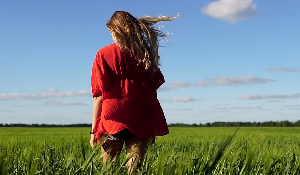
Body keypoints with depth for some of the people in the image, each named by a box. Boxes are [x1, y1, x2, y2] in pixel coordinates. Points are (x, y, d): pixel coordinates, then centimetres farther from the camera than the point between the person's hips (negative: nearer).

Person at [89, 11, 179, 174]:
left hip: (112, 121, -2)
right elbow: (153, 89, 9)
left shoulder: (104, 54, 2)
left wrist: (94, 129, 1)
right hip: (141, 122, 2)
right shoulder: (145, 54, 10)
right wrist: (154, 127, 14)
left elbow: (99, 95, -2)